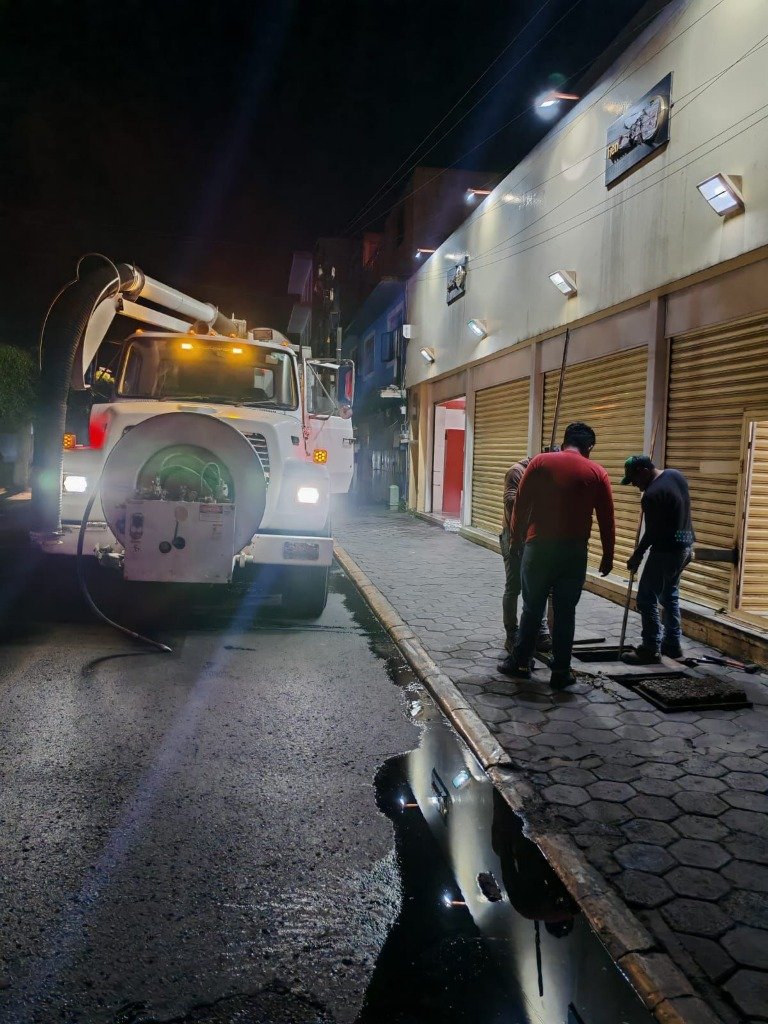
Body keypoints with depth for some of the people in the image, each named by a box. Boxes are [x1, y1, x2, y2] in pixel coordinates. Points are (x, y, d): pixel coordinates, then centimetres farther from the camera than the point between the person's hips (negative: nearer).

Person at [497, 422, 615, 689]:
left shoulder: (541, 462, 0)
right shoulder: (597, 473, 2)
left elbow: (521, 503, 0)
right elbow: (607, 520, 4)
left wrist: (516, 537, 11)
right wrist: (607, 556, 13)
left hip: (539, 546, 0)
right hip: (575, 551, 0)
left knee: (532, 608, 11)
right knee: (565, 612, 8)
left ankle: (520, 663, 19)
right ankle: (561, 672, 14)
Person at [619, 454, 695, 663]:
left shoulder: (652, 495, -23)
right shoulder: (675, 474, 4)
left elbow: (652, 532, -17)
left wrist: (637, 555, -5)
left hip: (667, 550, -10)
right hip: (685, 545, 10)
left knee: (646, 599, -1)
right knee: (670, 595, 20)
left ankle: (651, 649, 2)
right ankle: (672, 644, 25)